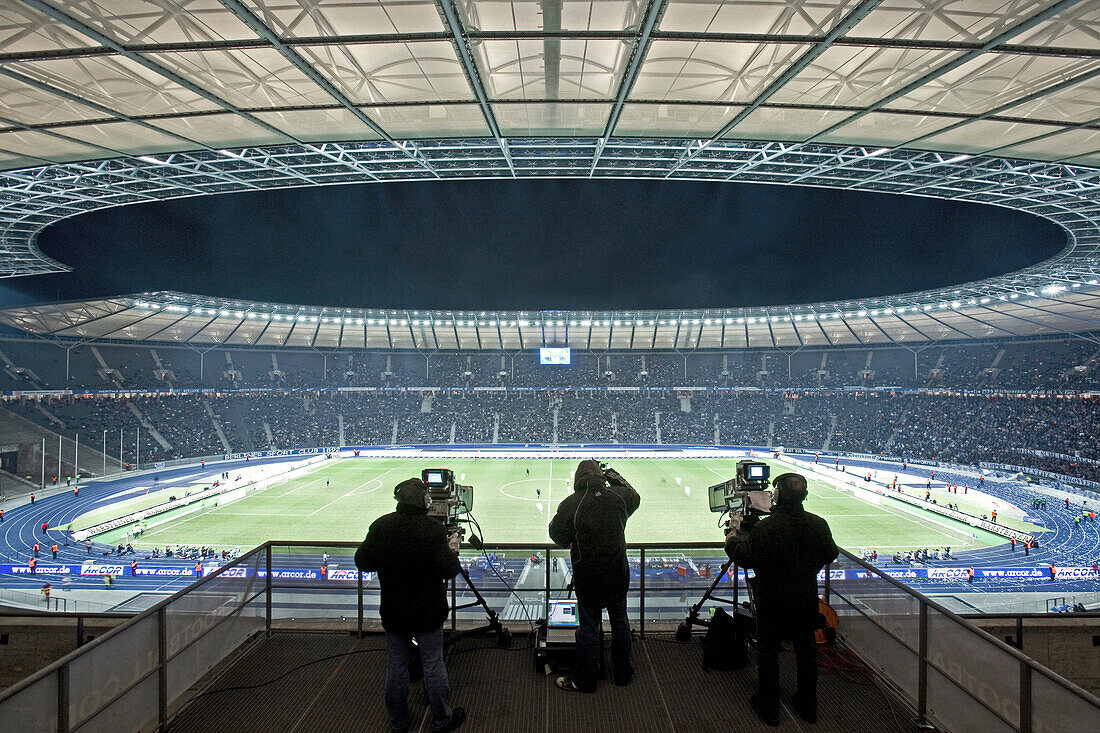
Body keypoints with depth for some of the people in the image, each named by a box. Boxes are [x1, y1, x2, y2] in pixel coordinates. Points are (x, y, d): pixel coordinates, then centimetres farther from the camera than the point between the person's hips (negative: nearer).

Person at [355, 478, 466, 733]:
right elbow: (448, 569, -21)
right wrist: (452, 550, -2)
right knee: (433, 666, 11)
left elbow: (362, 562, 1)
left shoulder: (380, 526, -7)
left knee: (395, 667, 16)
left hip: (393, 613, 3)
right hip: (427, 613, -3)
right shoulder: (432, 528, -19)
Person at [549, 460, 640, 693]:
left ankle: (584, 680, 21)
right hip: (618, 572, 3)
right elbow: (635, 497, 18)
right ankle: (623, 673, 33)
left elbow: (557, 535, -6)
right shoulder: (618, 496, -6)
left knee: (588, 627, 8)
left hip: (587, 575, -3)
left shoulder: (570, 504, -16)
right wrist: (613, 476, 17)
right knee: (619, 621, 19)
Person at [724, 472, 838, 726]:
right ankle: (808, 706, 32)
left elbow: (744, 557, -18)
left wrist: (733, 537, 1)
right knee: (806, 650, 18)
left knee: (767, 651, 11)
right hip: (807, 600, 4)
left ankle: (768, 708, 22)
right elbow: (830, 555, 5)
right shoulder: (818, 525, -10)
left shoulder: (765, 528, -25)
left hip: (772, 602, -4)